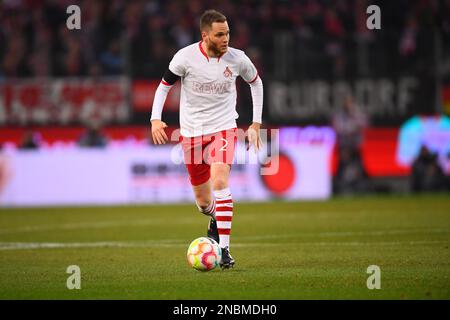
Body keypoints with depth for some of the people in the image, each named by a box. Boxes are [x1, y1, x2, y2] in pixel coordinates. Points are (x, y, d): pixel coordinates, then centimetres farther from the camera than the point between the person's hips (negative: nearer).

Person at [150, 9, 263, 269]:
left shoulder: (237, 59, -8)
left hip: (224, 128, -1)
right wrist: (156, 119, -12)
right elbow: (164, 86, 2)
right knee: (203, 201, 8)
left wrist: (256, 123, 10)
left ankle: (224, 249, -24)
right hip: (191, 132, 1)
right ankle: (215, 219, 47)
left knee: (220, 181, -26)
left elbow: (256, 82, 13)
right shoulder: (185, 58, -12)